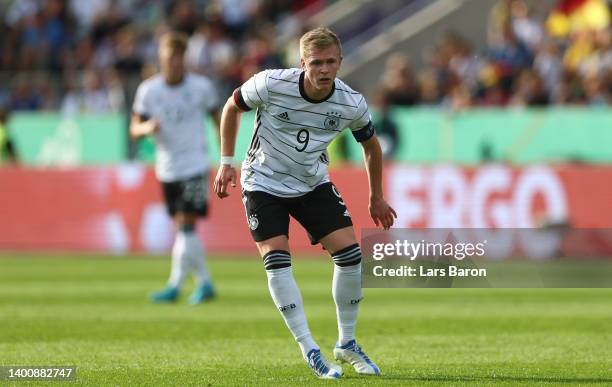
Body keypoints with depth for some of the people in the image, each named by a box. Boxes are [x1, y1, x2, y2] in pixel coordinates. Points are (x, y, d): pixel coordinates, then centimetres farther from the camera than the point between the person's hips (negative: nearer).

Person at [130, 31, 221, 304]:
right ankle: (204, 283, 17)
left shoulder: (201, 87, -6)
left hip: (195, 166, -3)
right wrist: (146, 127, -22)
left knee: (186, 225, -13)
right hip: (167, 168, 3)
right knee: (182, 228, 6)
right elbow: (134, 129, 2)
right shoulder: (148, 90, -2)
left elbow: (218, 118, 7)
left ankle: (175, 285, -10)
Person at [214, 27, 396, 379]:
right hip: (264, 182, -3)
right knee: (277, 260, -17)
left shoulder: (352, 104, -17)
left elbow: (371, 145, 4)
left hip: (314, 184, 3)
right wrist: (226, 162, -4)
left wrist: (376, 198, 13)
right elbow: (232, 107, -4)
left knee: (350, 253, -8)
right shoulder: (271, 85, -25)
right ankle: (310, 351, -12)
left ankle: (347, 343, 9)